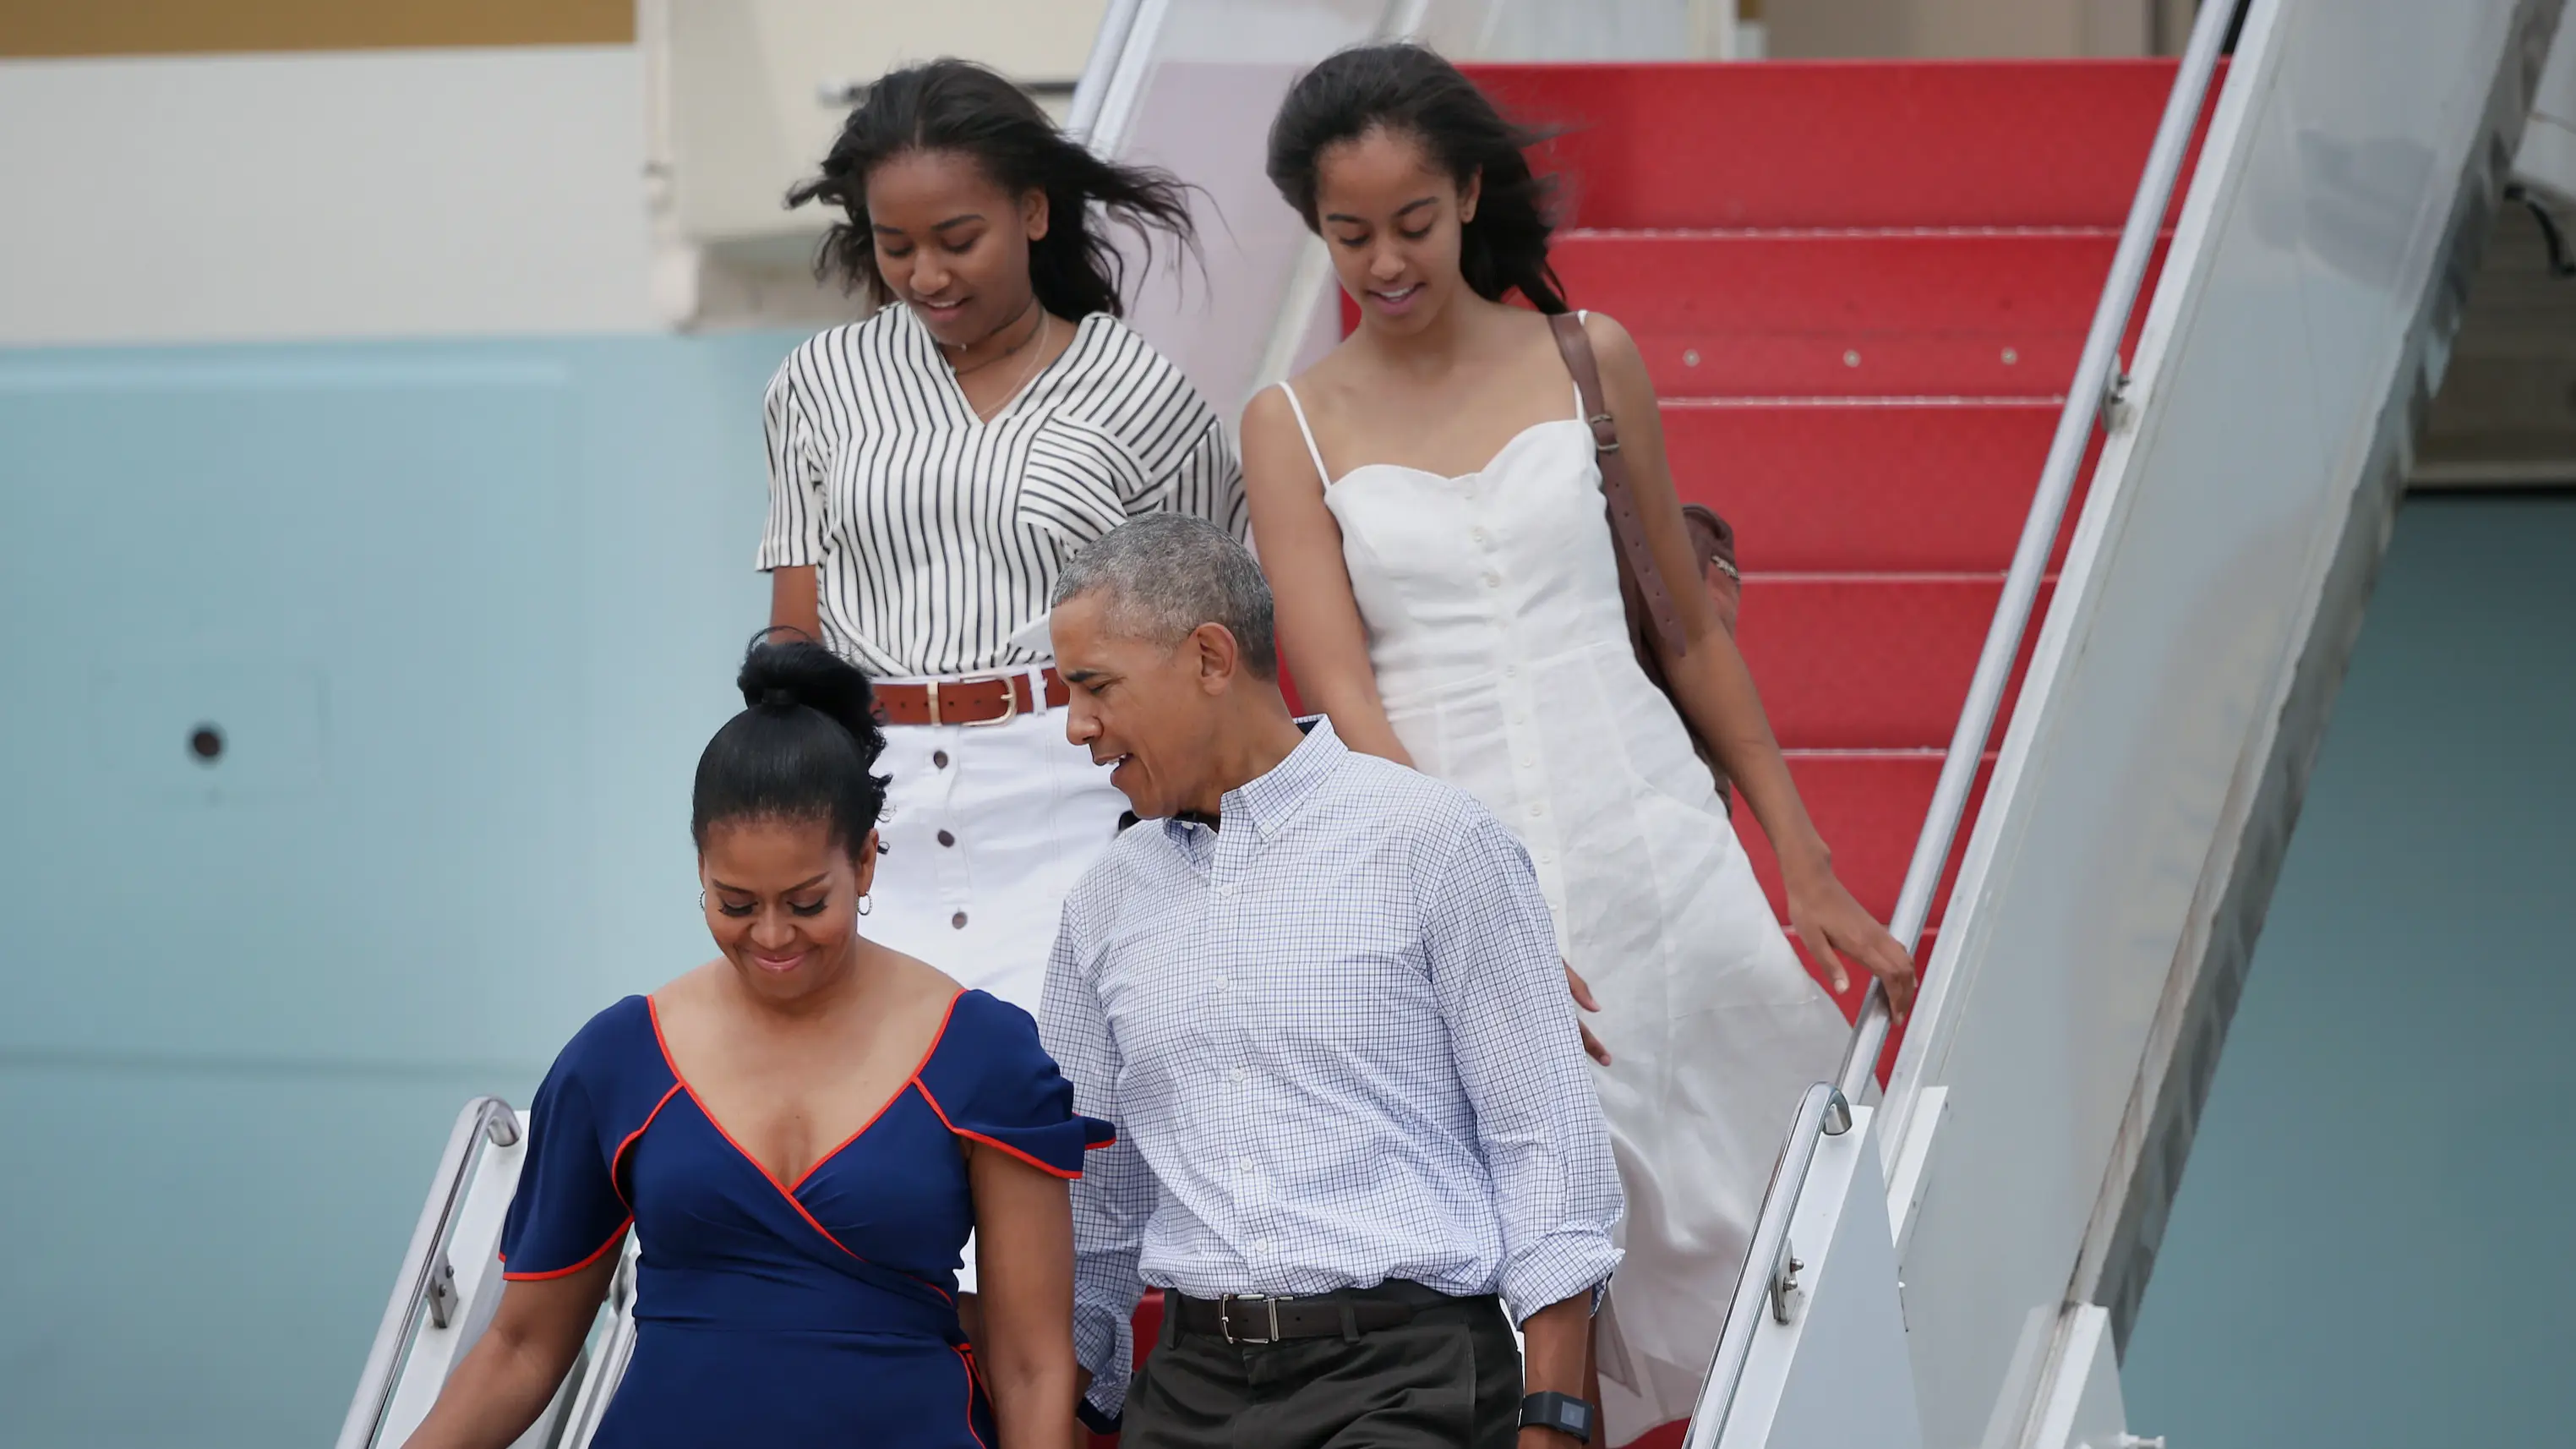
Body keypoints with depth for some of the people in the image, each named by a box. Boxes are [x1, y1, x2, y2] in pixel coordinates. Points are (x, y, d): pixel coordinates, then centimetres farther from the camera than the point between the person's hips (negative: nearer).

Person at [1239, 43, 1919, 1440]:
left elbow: (1688, 628, 13)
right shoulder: (1294, 423, 2)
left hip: (1647, 836, 1)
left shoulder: (1587, 360, 6)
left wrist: (1805, 866, 12)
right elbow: (1339, 692, -7)